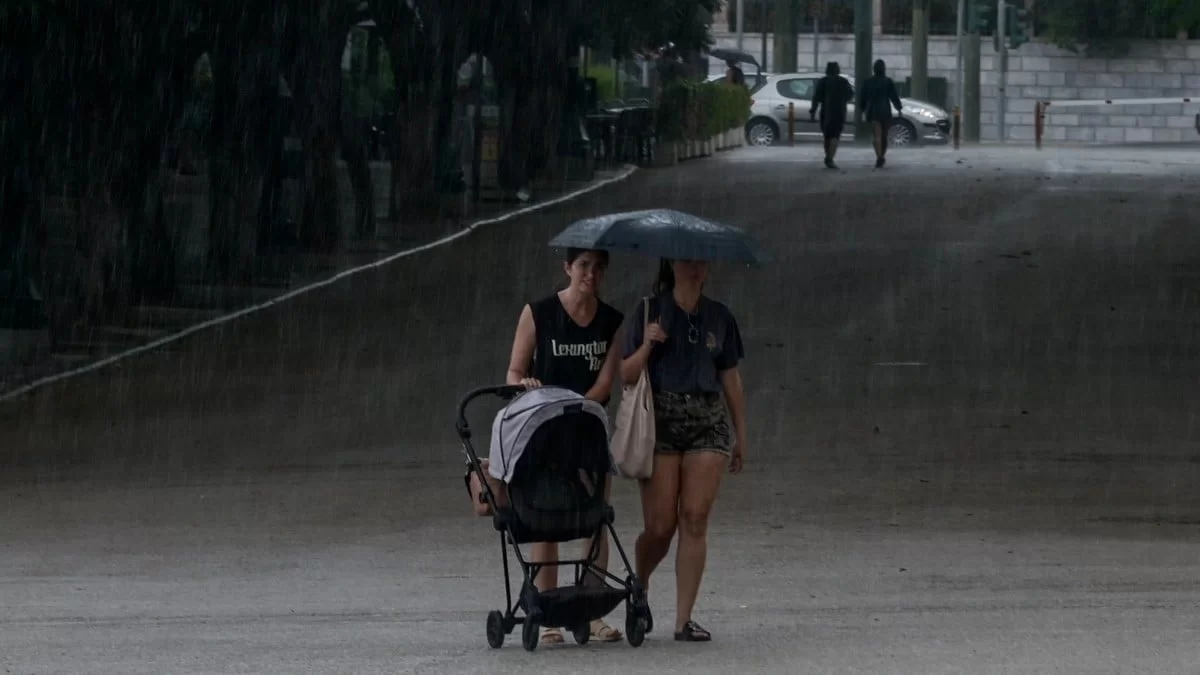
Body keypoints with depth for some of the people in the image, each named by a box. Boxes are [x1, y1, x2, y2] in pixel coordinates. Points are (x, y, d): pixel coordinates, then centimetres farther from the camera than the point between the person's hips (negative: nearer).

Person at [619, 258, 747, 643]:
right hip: (660, 420, -2)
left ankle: (684, 620, -3)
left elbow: (730, 379, 16)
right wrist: (646, 346, -16)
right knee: (660, 526, -5)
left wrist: (740, 436, 15)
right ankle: (639, 588, 27)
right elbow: (626, 376, 1)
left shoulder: (718, 317, 11)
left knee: (695, 520, -6)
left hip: (707, 423, 2)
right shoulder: (650, 312, 3)